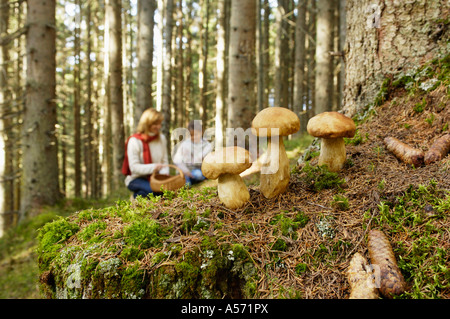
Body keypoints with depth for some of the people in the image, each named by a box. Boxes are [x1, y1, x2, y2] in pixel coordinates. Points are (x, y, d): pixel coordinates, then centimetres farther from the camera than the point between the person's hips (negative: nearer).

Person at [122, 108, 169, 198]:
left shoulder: (161, 138, 6)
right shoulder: (134, 141, -12)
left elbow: (165, 161, 7)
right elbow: (134, 167, -17)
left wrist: (164, 173, -14)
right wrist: (153, 167, -30)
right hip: (136, 179, -5)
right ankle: (138, 195, -1)